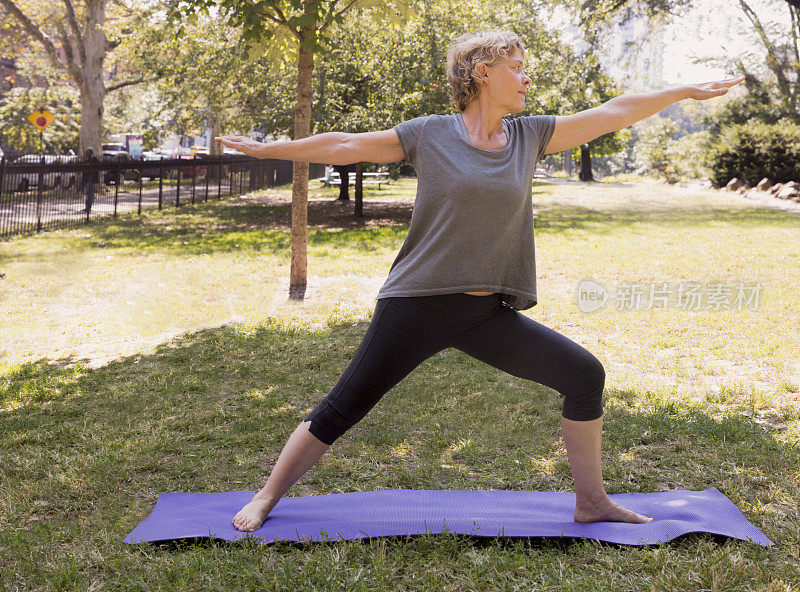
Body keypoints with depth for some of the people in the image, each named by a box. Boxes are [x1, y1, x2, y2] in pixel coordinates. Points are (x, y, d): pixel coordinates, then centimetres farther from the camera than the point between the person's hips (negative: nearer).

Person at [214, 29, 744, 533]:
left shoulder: (531, 136, 7)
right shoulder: (429, 135, -2)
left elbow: (613, 113, 9)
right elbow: (345, 146, 4)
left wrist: (689, 91, 12)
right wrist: (266, 149, 9)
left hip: (490, 315, 4)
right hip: (418, 306, -4)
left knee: (586, 375, 0)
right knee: (342, 409, 0)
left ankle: (592, 503, 16)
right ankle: (265, 500, 18)